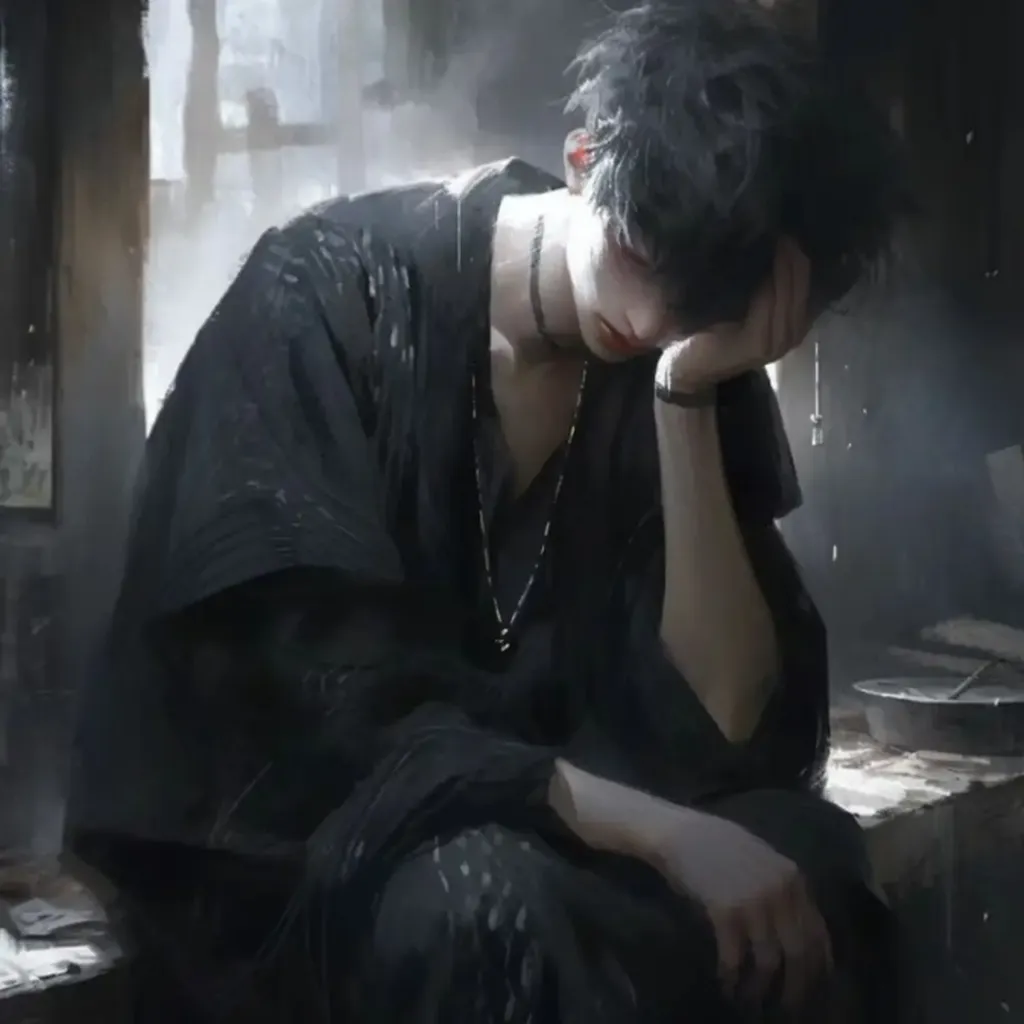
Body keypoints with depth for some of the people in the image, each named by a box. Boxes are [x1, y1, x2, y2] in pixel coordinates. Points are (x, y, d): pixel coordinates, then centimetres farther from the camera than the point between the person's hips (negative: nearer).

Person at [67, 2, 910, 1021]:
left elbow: (730, 732, -12)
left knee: (799, 850, -23)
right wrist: (662, 832, -31)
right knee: (488, 902, -35)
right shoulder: (330, 294, -16)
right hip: (278, 835, -3)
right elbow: (333, 699, -23)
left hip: (537, 827, 4)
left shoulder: (693, 366, -4)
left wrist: (686, 397, -20)